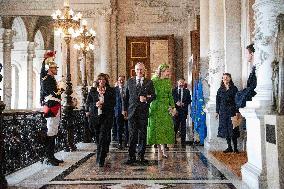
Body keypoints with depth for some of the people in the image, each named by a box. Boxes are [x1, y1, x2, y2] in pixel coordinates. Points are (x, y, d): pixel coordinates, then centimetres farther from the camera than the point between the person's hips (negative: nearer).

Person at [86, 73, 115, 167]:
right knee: (97, 137, 7)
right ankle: (102, 154, 28)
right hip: (95, 116, 3)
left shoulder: (110, 91, 7)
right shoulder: (92, 91, 11)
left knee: (103, 137, -12)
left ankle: (100, 159, -14)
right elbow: (88, 103, 8)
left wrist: (103, 104, -13)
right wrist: (95, 105, -11)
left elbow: (113, 103, 0)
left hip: (107, 116, -2)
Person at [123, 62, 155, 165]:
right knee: (132, 134, -1)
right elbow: (126, 96, 13)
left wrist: (146, 99, -14)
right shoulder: (130, 81, 13)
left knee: (142, 134, 4)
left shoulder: (149, 82, 9)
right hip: (132, 111, 0)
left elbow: (153, 95, 6)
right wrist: (125, 109, 9)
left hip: (143, 111, 0)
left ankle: (141, 156, 13)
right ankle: (131, 156, 4)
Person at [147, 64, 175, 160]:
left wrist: (172, 105, 3)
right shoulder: (154, 81, -6)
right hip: (156, 107, -4)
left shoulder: (168, 82, 9)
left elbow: (170, 95, 13)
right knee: (157, 128, -2)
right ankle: (160, 150, 7)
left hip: (166, 108, 4)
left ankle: (163, 148, 16)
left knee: (166, 128, 1)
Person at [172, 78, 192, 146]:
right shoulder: (174, 90, 8)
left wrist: (184, 103, -8)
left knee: (183, 127, 1)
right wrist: (176, 102, -12)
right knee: (175, 126, 2)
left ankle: (183, 142, 5)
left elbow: (189, 100, 8)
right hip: (175, 110, -1)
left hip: (183, 110, 1)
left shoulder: (187, 91, 12)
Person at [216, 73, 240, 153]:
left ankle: (235, 147, 1)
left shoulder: (234, 88, 2)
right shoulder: (220, 89, 11)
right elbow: (218, 101, 12)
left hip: (231, 111, -3)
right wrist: (217, 111, 8)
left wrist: (237, 111, -10)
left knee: (232, 129, -6)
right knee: (225, 129, 3)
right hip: (223, 112, 4)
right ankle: (229, 147, 11)